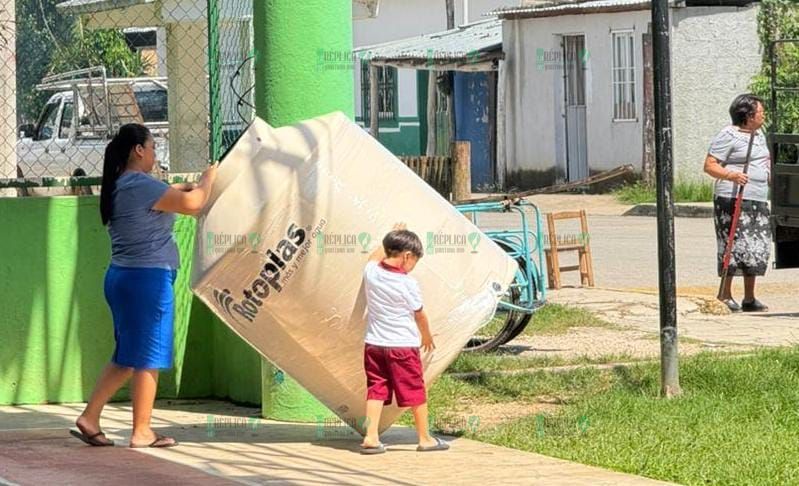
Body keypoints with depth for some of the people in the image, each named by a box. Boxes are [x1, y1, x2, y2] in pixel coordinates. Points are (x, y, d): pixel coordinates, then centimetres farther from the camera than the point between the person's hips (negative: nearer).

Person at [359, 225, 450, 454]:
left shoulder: (371, 272, -3)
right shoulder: (408, 284, -16)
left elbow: (375, 257, 24)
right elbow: (419, 314, -2)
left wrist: (392, 236, 35)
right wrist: (427, 337, 17)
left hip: (373, 344, 5)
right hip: (403, 345, -5)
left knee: (376, 390, 8)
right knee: (416, 392, 7)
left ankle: (371, 437, -1)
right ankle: (424, 438, 15)